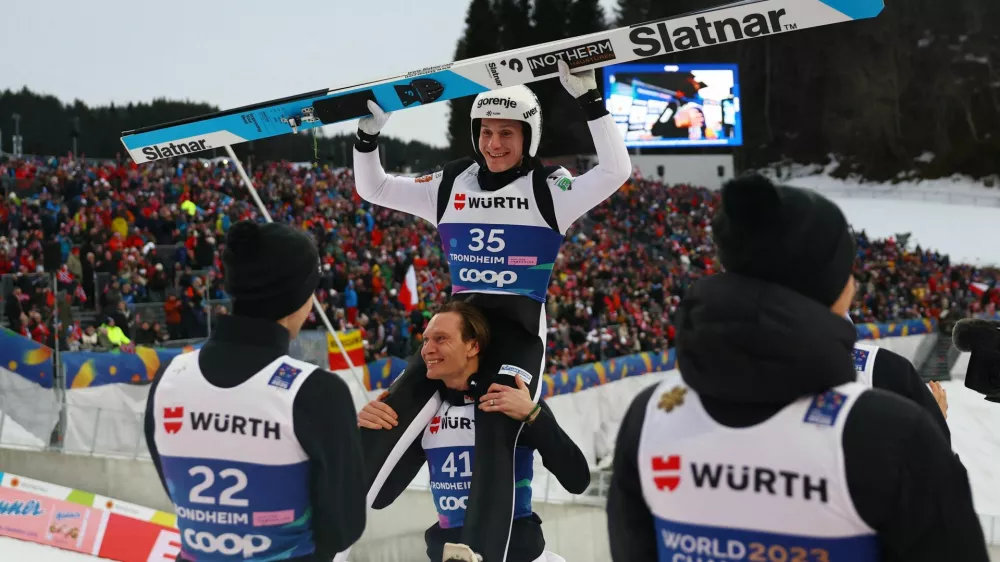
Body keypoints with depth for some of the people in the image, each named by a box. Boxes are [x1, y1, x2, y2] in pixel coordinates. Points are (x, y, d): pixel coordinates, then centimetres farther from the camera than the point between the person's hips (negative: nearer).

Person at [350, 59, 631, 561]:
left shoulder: (550, 189, -2)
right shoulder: (450, 185, 10)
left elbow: (616, 170, -16)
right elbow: (373, 189, 17)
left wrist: (587, 99, -19)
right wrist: (369, 134, 1)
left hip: (519, 332, -4)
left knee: (495, 437, -20)